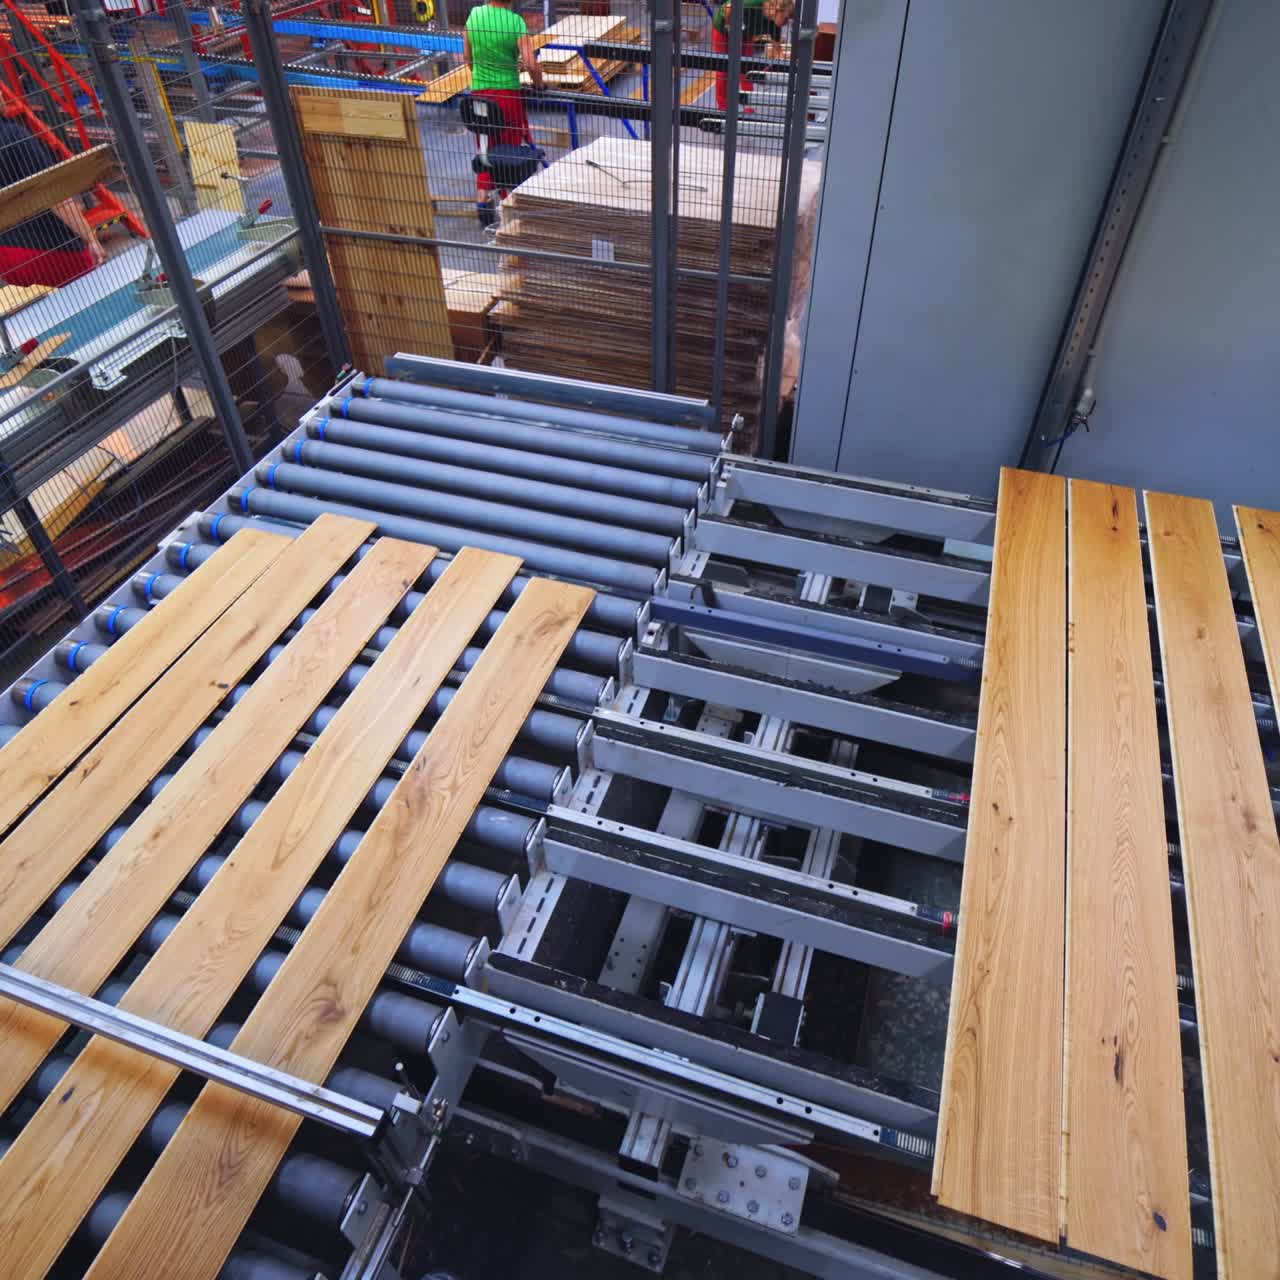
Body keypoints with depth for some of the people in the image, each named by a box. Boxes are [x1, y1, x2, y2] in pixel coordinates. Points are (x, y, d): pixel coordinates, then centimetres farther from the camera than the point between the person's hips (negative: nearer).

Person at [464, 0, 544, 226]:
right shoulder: (515, 21, -13)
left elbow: (467, 57, 12)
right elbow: (531, 64, -19)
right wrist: (539, 85, 0)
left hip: (479, 91, 4)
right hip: (508, 92, -4)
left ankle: (482, 197, 5)